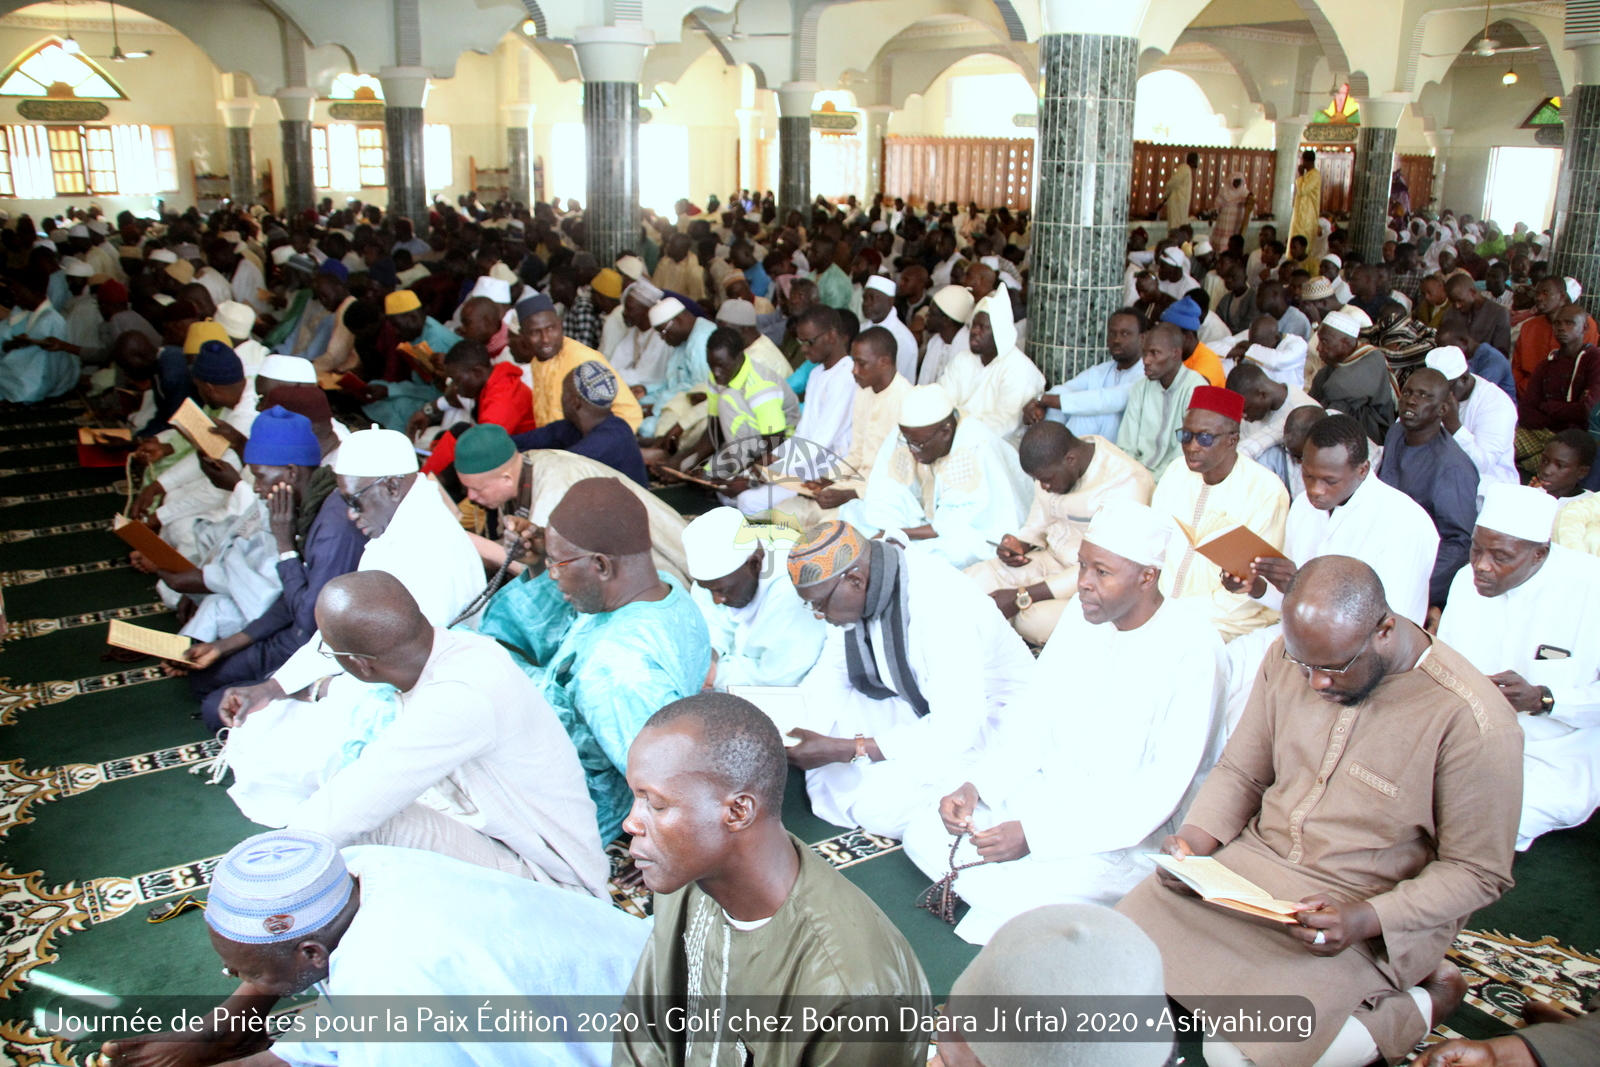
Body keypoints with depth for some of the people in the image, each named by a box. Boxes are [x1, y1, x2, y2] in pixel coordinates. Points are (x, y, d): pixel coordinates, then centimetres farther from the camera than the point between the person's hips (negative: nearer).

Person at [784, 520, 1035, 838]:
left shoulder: (939, 603, -34)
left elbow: (956, 730, -34)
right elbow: (832, 670, 0)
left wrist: (842, 750, -34)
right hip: (916, 704, 8)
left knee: (880, 809, -27)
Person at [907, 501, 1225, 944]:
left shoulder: (1189, 647, -20)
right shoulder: (1081, 618, 3)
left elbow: (1162, 791, -22)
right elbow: (1033, 718, 9)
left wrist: (1034, 834, -26)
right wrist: (974, 786, -9)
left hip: (1130, 830, -7)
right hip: (1051, 791, 7)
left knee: (1021, 891, -30)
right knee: (923, 835, -7)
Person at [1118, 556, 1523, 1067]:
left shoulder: (1473, 722, -20)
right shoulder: (1289, 657, -4)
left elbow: (1478, 872, -11)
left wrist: (1364, 919, -24)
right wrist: (1193, 839, -11)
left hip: (1375, 914, -6)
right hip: (1253, 860, 6)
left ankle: (1424, 999, 3)